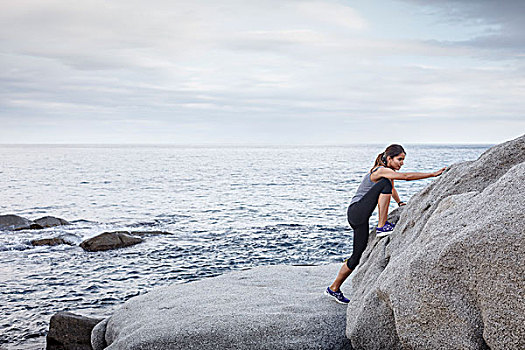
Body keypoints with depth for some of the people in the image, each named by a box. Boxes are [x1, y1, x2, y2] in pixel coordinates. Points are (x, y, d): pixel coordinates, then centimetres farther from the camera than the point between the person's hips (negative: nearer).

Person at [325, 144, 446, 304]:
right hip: (357, 211, -9)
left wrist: (399, 203, 32)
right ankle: (382, 227, -21)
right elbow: (406, 176, -27)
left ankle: (334, 288, 17)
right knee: (385, 184, -23)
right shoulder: (381, 171, -15)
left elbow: (392, 189, 38)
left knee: (358, 255, 8)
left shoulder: (389, 173, 15)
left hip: (360, 217, 9)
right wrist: (433, 174, -27)